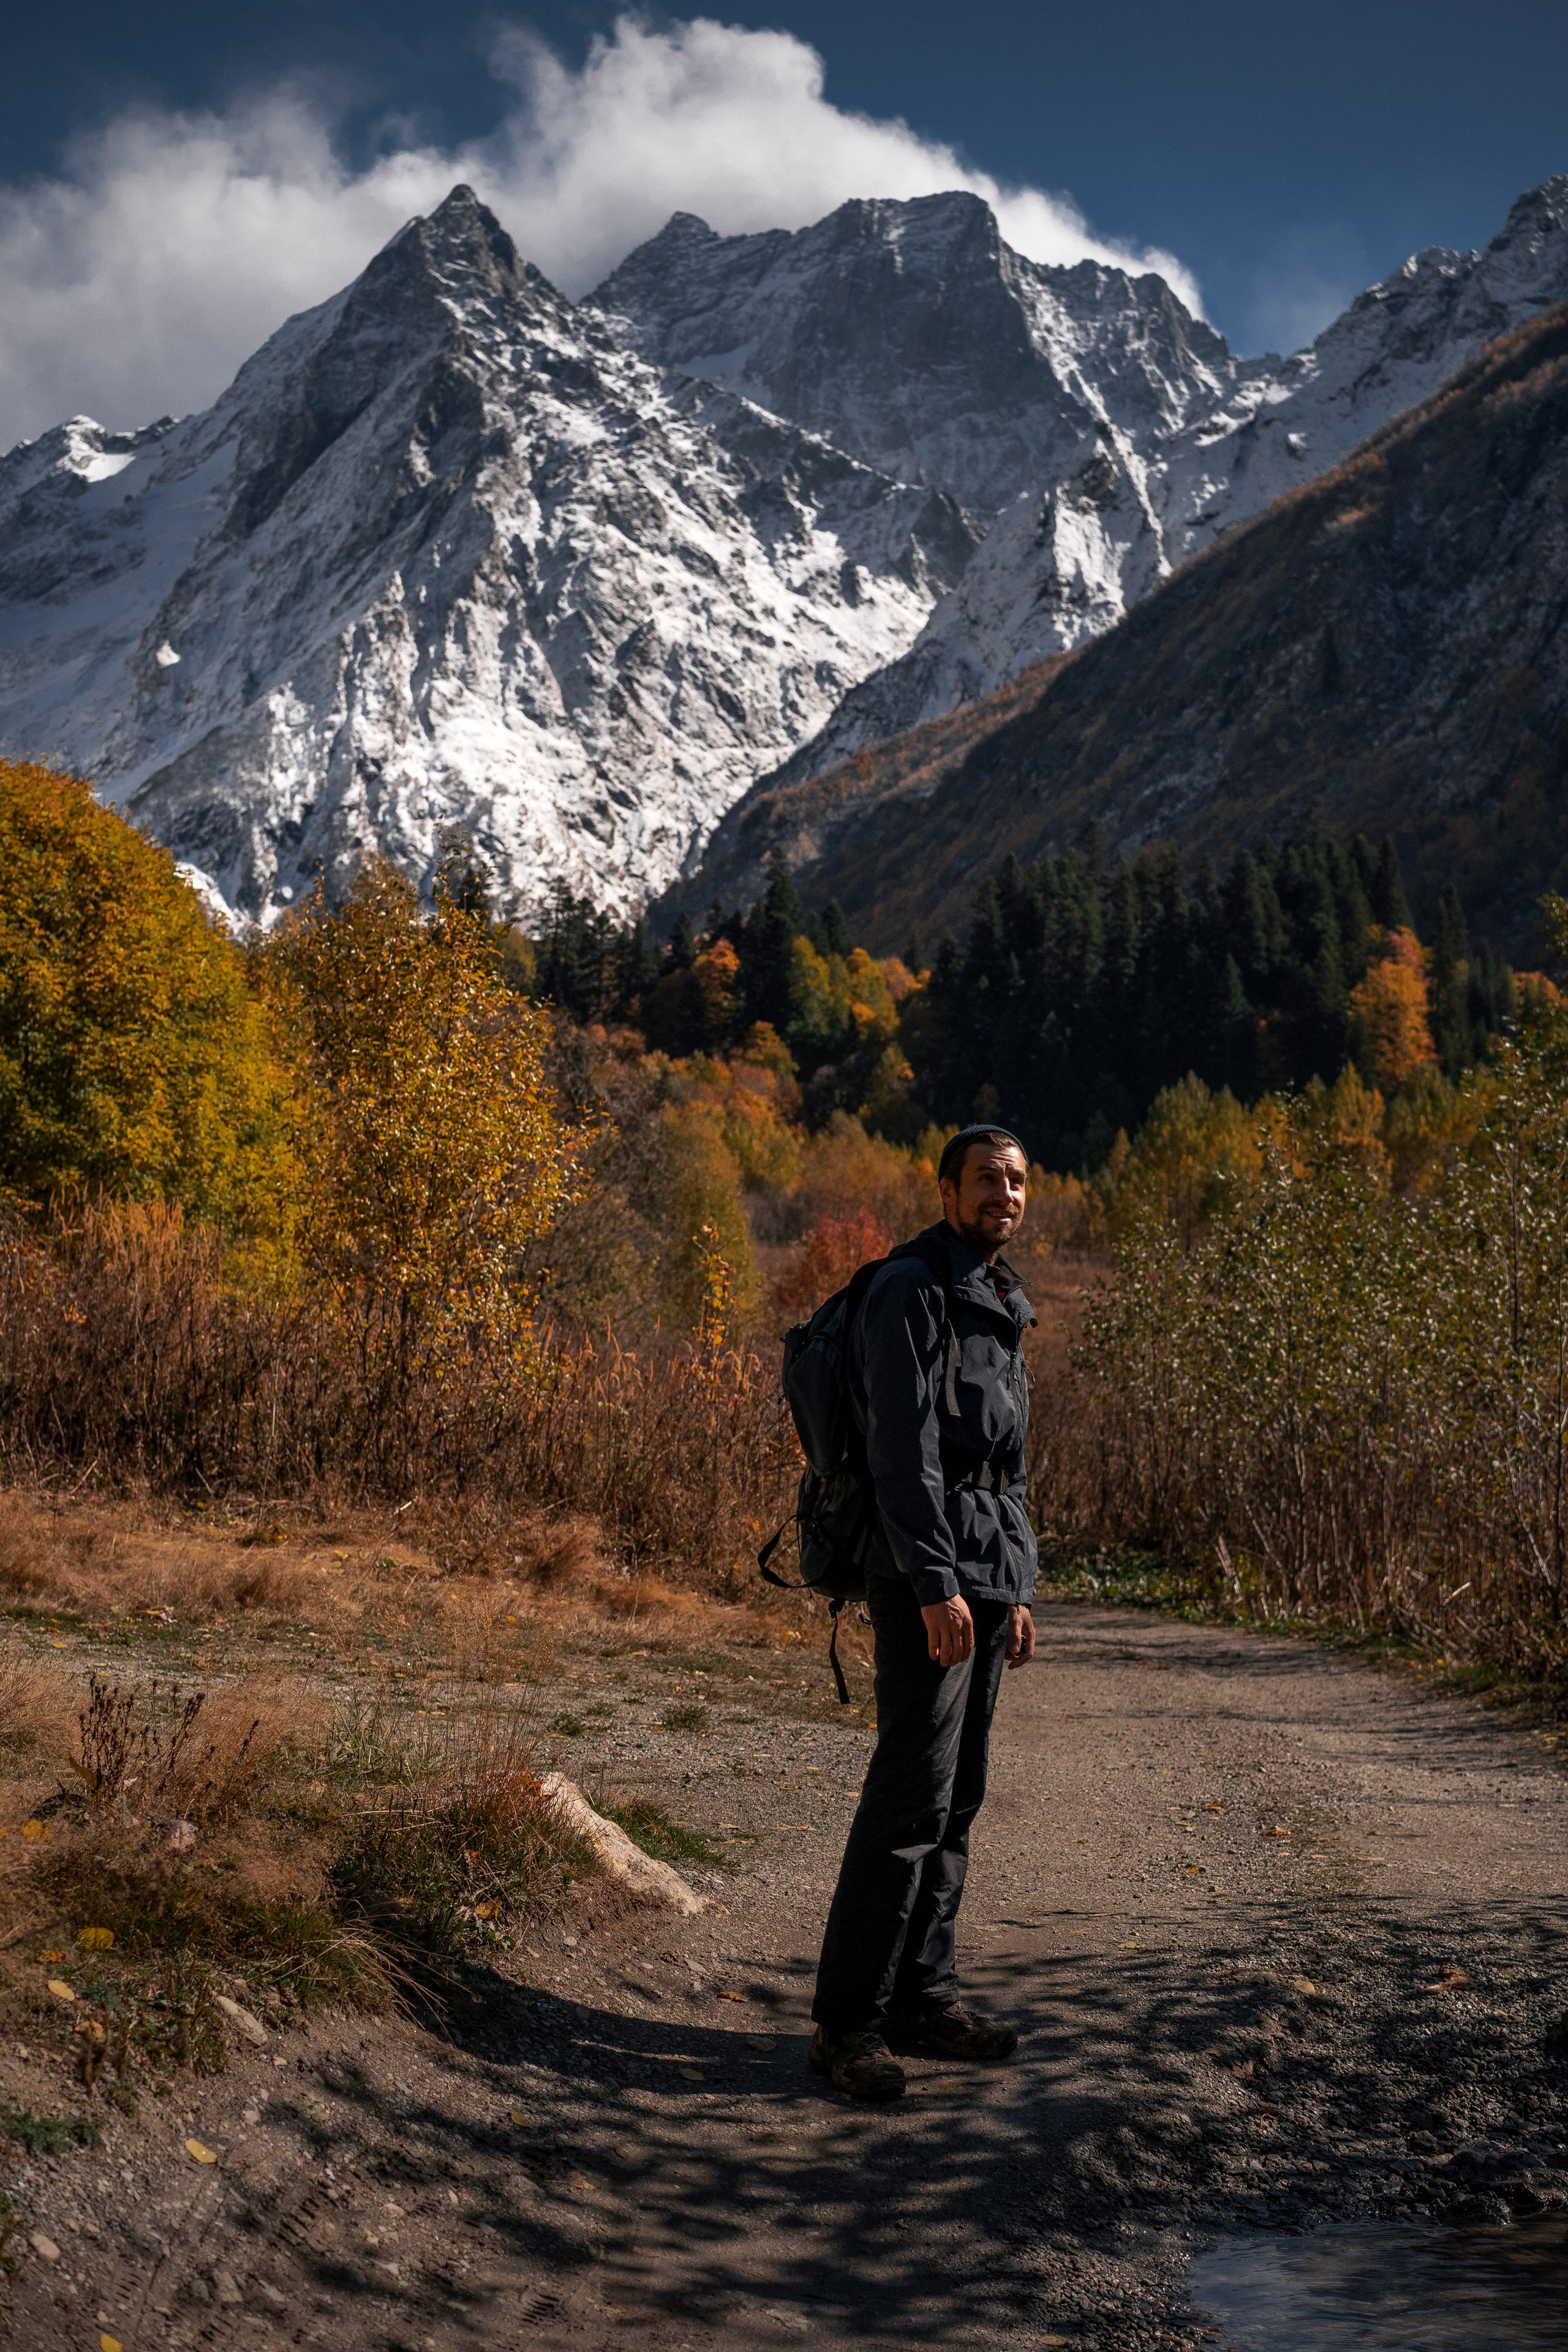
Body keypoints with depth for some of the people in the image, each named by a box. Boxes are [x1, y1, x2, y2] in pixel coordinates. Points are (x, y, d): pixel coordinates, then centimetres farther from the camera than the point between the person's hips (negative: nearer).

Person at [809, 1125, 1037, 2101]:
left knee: (958, 1796, 11)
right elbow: (903, 1446, -17)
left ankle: (924, 1992, 20)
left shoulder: (1001, 1307, 19)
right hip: (927, 1573, -9)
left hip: (986, 1575, 9)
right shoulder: (911, 1291, -9)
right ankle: (847, 2020, -7)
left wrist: (1019, 1589, 19)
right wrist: (936, 1584, -22)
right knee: (912, 1792, -11)